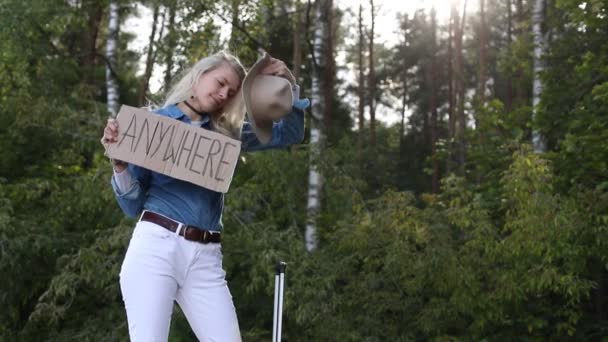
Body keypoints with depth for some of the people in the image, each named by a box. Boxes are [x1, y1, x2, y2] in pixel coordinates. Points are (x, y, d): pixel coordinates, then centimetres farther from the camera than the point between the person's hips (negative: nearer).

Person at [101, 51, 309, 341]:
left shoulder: (226, 134, 16)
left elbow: (291, 132, 19)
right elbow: (133, 205, 4)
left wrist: (287, 86, 6)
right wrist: (119, 163, -12)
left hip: (205, 257, 4)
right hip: (155, 246, -4)